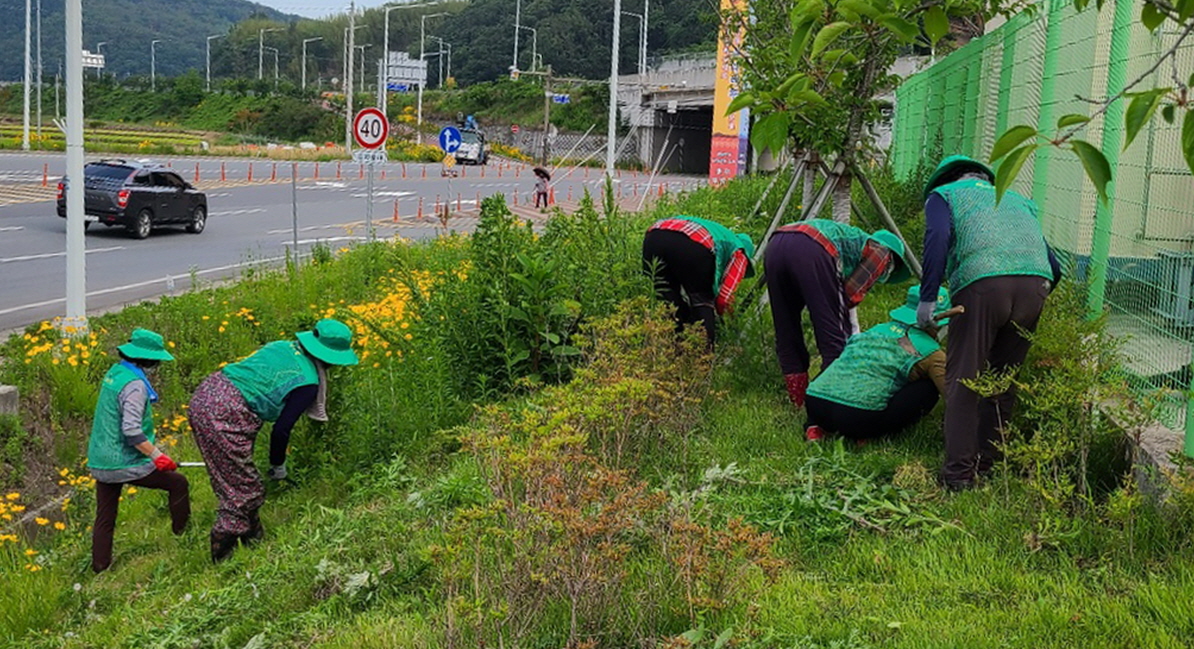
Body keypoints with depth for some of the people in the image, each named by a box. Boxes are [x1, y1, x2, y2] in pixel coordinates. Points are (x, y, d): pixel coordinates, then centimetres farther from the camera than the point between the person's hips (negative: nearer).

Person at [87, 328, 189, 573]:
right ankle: (184, 536, 20)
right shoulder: (134, 385, -19)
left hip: (101, 462, 9)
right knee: (178, 483, 8)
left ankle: (100, 567, 24)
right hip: (125, 464, -9)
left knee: (105, 518, 17)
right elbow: (132, 431, -25)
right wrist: (157, 456, -18)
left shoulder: (114, 373, 9)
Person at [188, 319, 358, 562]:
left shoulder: (284, 346, 14)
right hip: (224, 416, -9)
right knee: (243, 492, 5)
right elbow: (281, 430, -5)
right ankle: (222, 558, 15)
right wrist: (278, 465, 13)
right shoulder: (307, 383, -7)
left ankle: (253, 538, 33)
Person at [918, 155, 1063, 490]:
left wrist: (927, 298, -3)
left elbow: (938, 236, -2)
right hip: (1037, 283, 5)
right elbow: (1054, 267, 29)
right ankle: (986, 462, 22)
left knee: (963, 380, 1)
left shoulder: (943, 195, 22)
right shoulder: (1016, 200, 37)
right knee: (1003, 380, 16)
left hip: (982, 282, -5)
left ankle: (959, 472, -1)